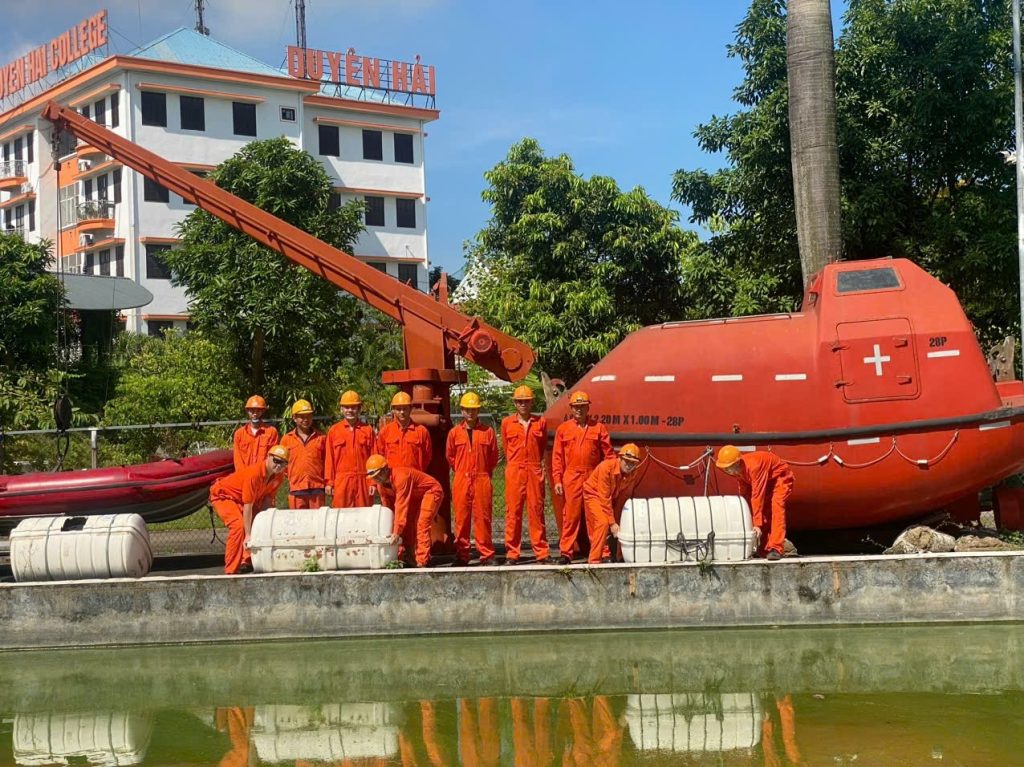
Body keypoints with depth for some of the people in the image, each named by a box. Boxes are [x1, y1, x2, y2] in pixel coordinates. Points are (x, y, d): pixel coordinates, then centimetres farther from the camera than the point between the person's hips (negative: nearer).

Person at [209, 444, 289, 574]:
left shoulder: (279, 476, -13)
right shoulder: (254, 473, -36)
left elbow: (267, 500, -6)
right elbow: (247, 506, -34)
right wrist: (248, 535, -32)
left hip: (241, 499, 9)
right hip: (222, 495, -9)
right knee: (238, 525, -28)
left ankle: (247, 562, -2)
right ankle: (231, 571, -24)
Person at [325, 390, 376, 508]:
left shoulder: (368, 430, 5)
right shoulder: (334, 431, 6)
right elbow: (330, 458, 5)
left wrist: (373, 482, -2)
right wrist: (329, 482, 0)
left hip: (363, 480, 0)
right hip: (341, 481, 0)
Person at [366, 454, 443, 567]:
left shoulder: (400, 477, -36)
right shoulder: (380, 483, -10)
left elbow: (401, 506, -38)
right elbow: (387, 506, -2)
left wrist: (396, 532, -38)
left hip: (430, 491, -9)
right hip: (415, 497, 9)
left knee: (421, 524, -19)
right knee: (406, 525, 2)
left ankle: (422, 561, -19)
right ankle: (405, 558, 9)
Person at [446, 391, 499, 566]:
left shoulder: (488, 432, 3)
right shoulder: (454, 433, 6)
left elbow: (494, 456, 11)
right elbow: (450, 456, 17)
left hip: (482, 480, -1)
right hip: (461, 481, 1)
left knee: (483, 518, -1)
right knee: (461, 518, 2)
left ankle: (486, 554, 4)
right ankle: (462, 556, 8)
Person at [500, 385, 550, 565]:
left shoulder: (541, 422, 7)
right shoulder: (507, 422, 6)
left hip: (535, 471, 0)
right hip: (514, 471, 0)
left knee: (536, 510, 1)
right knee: (513, 511, -1)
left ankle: (541, 553, 4)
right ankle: (512, 554, 3)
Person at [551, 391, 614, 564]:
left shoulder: (598, 428, 8)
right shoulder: (563, 429, 9)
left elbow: (608, 454, 6)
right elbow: (557, 457, 7)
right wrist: (557, 480, 0)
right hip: (572, 478, 0)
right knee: (571, 516, -1)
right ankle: (566, 552, 2)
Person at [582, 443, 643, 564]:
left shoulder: (633, 475, -16)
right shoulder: (606, 467, -33)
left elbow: (623, 497, -9)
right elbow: (604, 498, -31)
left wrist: (616, 521, -9)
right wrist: (612, 522, -30)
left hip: (612, 496, 6)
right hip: (593, 494, -6)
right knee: (603, 522, -24)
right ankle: (594, 560, -19)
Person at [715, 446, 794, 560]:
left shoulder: (754, 466, -38)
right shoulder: (738, 469, -13)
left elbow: (757, 496, -39)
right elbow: (744, 494, -3)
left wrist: (757, 524, -39)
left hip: (780, 478, -9)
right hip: (766, 482, 9)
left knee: (776, 507, -26)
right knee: (762, 509, -1)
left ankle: (776, 549, -31)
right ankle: (764, 550, 5)